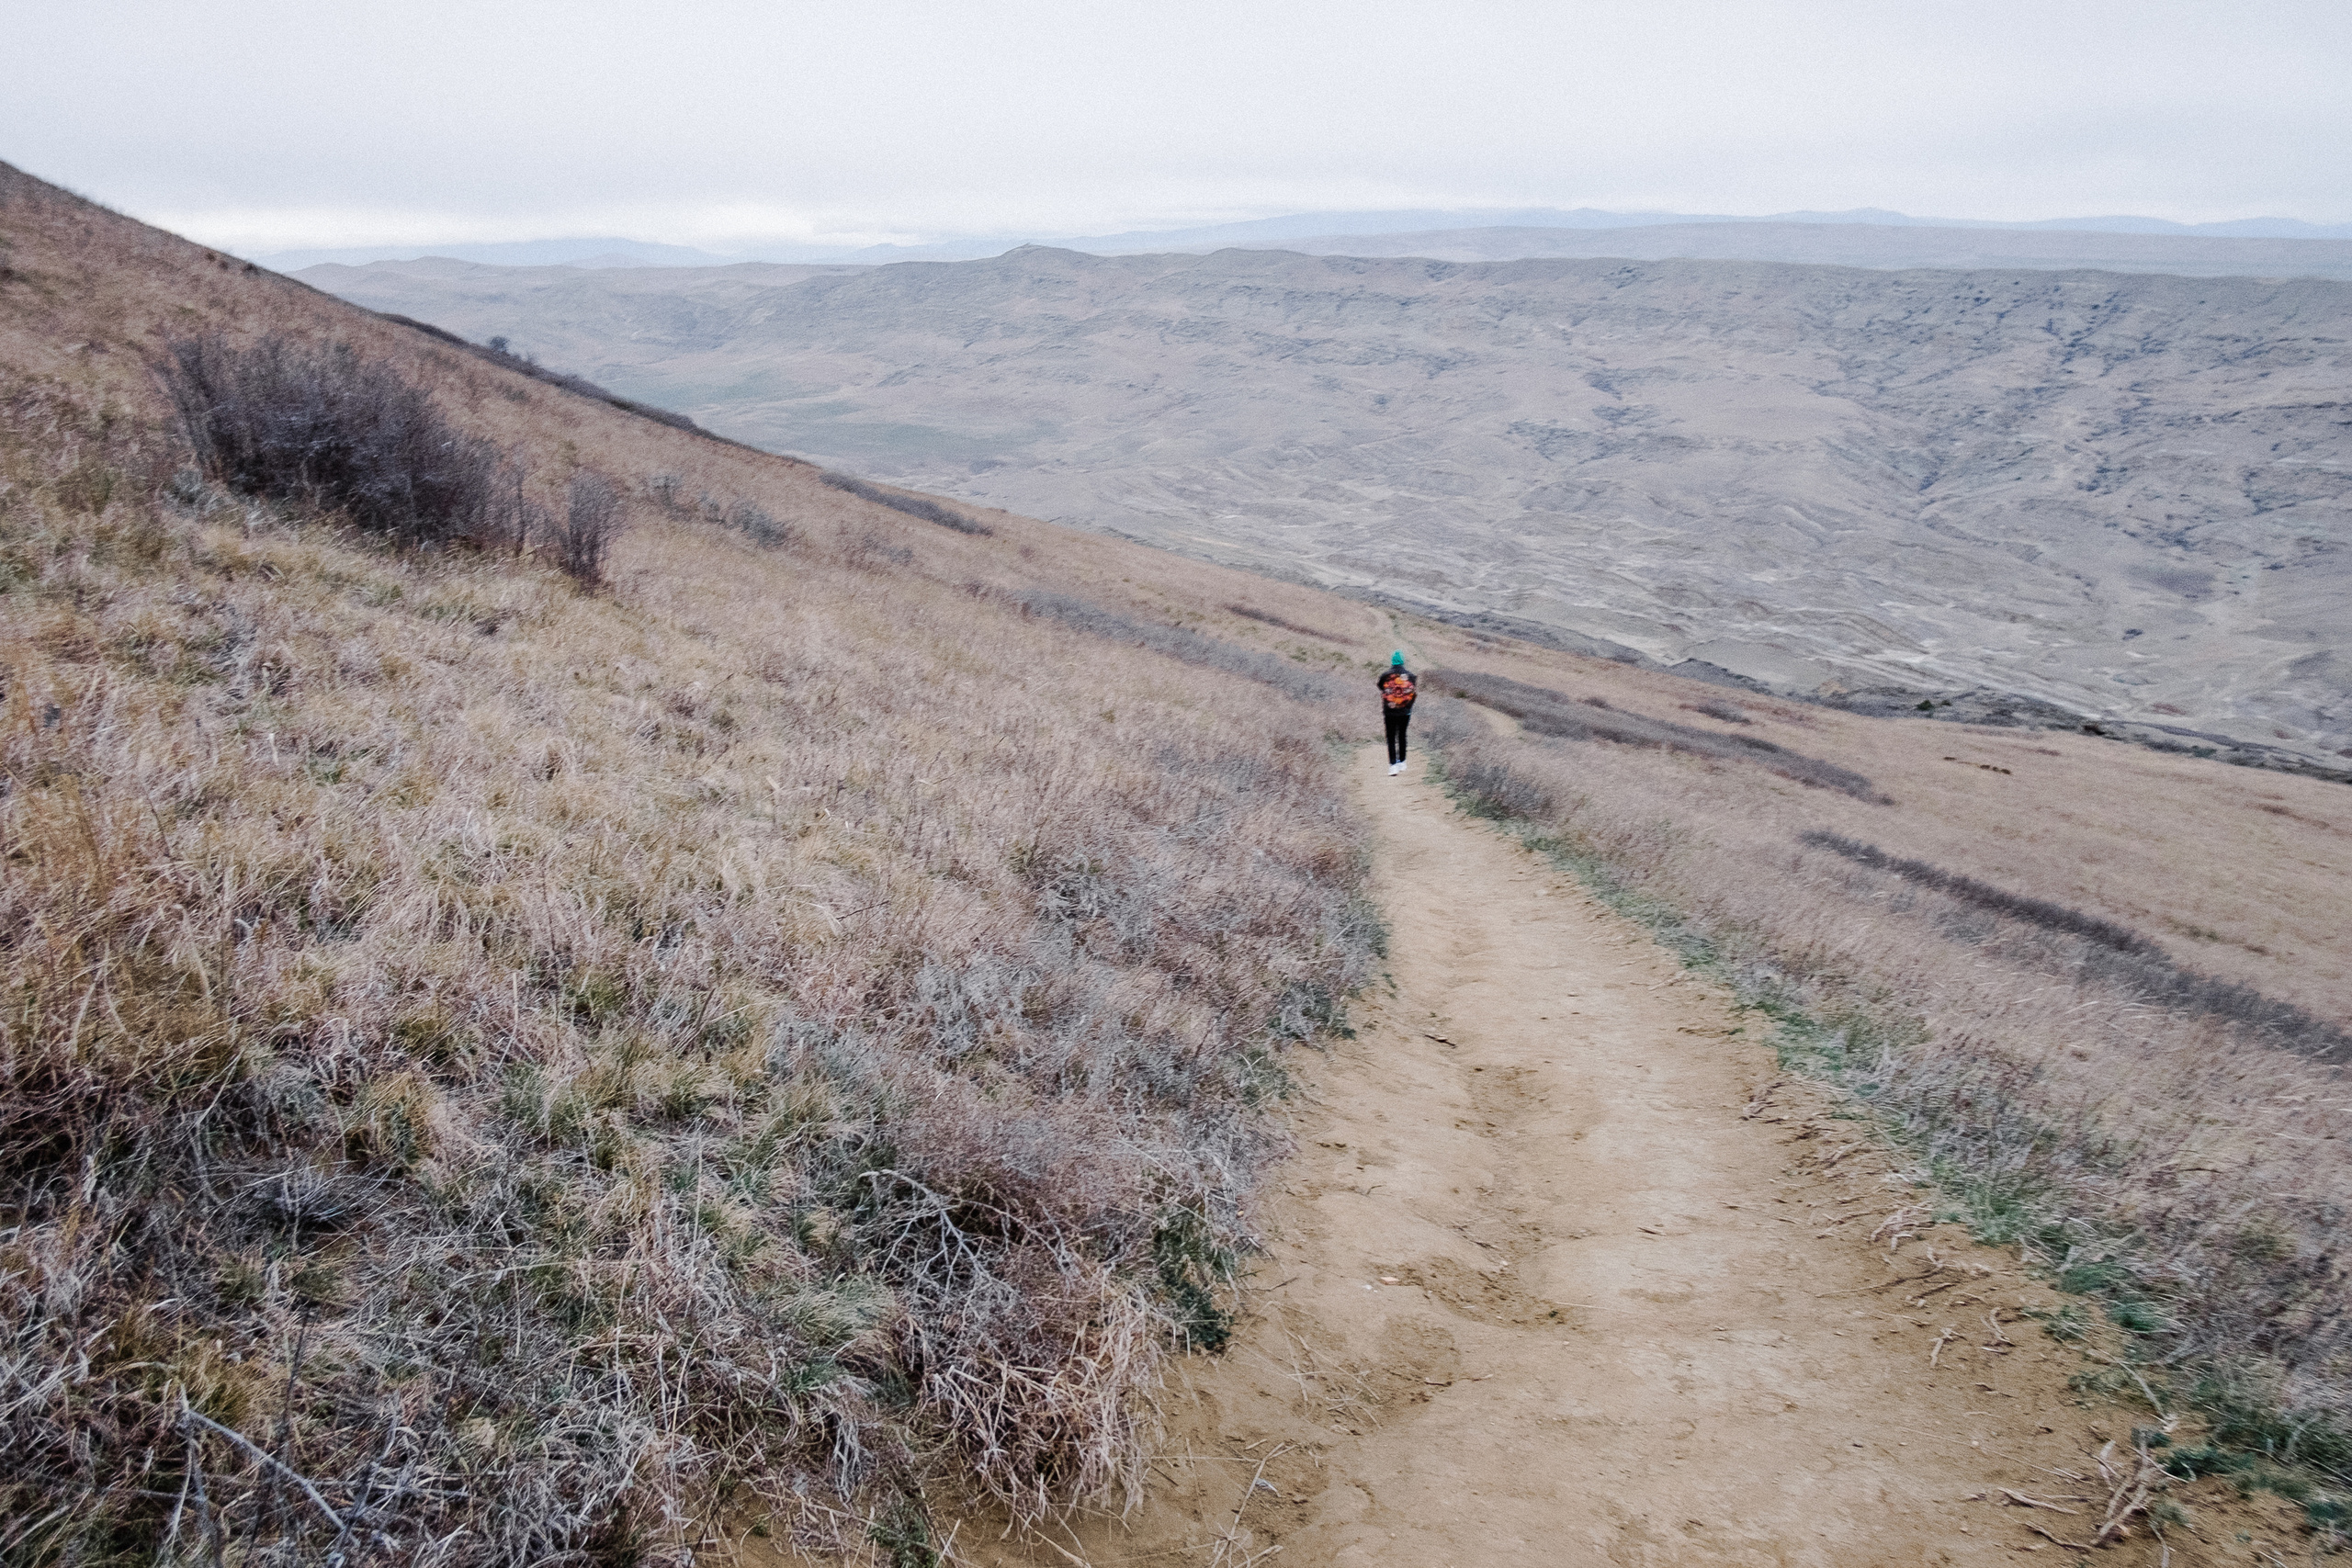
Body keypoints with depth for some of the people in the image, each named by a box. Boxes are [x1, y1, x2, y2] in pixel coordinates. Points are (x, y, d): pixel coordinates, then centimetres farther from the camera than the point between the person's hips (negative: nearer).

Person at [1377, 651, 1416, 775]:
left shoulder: (1385, 675, -6)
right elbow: (1412, 695, 4)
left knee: (1391, 739, 3)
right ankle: (1402, 763, 25)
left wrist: (1381, 713, 5)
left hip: (1390, 713, -2)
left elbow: (1382, 695, -2)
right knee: (1402, 737, 17)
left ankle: (1393, 765, -4)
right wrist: (1411, 713, 13)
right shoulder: (1409, 675, -2)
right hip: (1405, 712, 2)